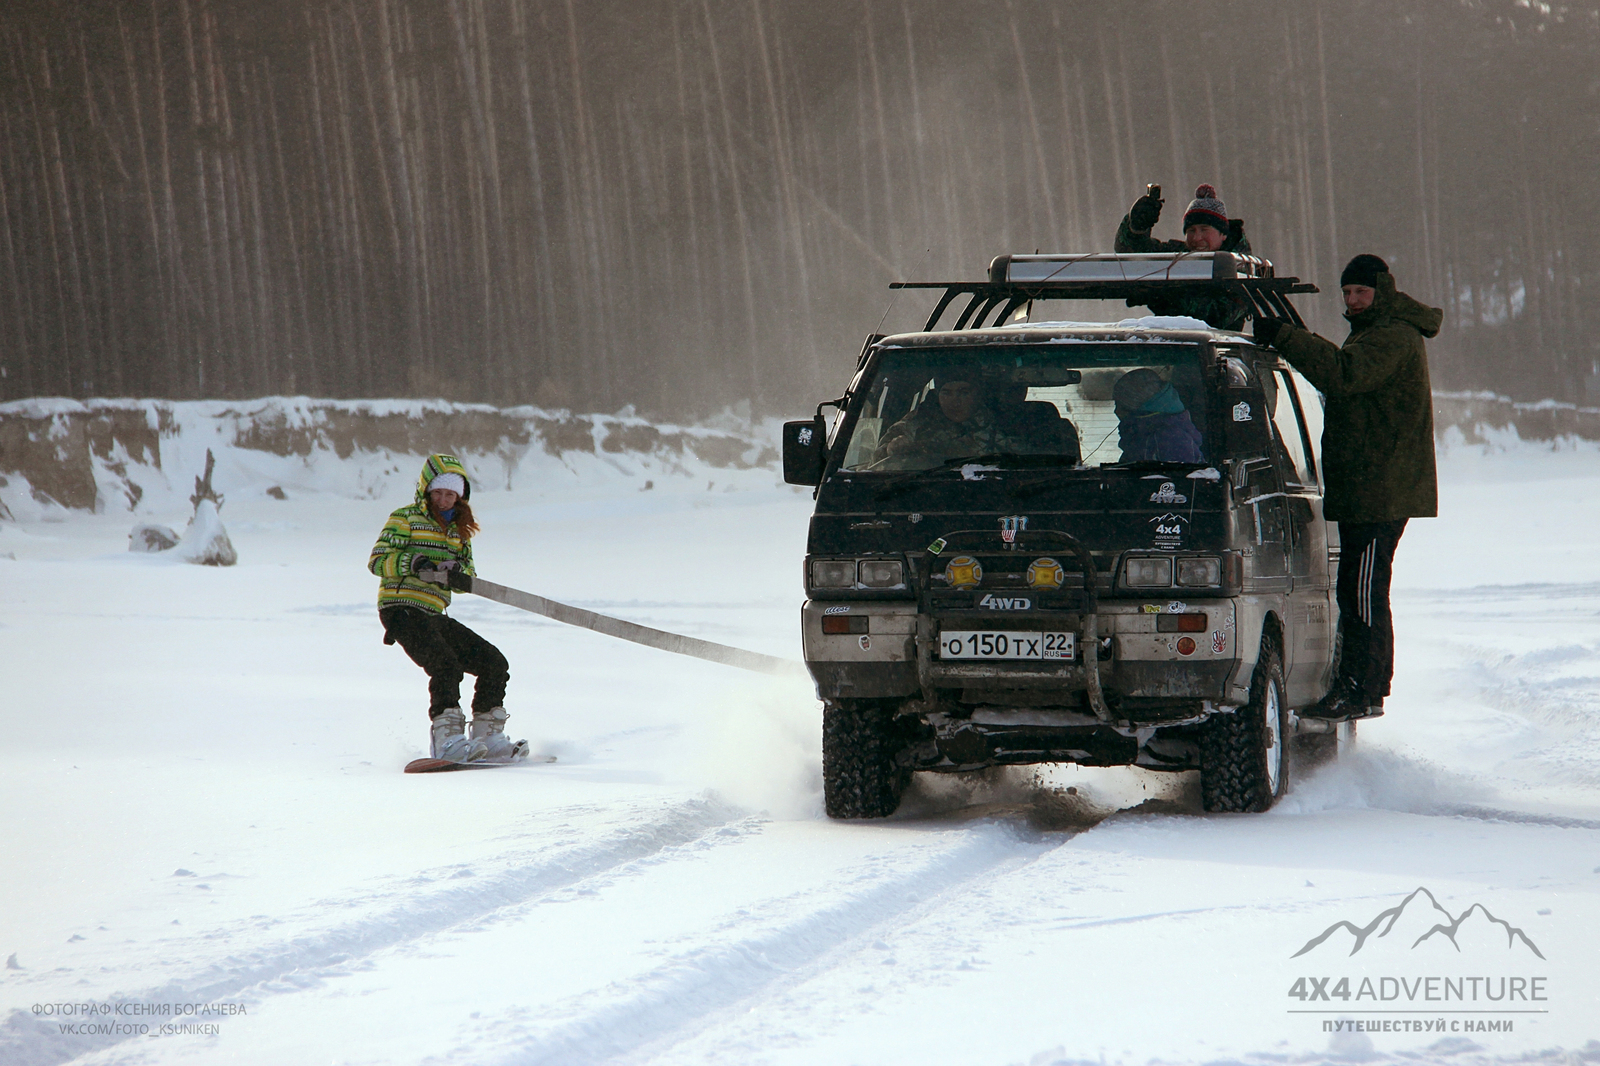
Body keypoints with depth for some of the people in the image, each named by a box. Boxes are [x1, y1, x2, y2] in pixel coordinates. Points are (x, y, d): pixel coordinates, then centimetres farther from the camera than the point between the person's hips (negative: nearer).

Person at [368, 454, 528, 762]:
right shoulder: (406, 518, 1)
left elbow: (469, 572, 15)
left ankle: (487, 736, 7)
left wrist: (459, 572, -10)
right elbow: (377, 560, -8)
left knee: (494, 663, 1)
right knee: (446, 665, -29)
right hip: (402, 611, -7)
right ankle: (446, 739, -33)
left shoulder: (459, 528, 20)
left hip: (434, 616, 7)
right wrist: (412, 564, -25)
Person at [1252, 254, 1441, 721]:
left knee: (1362, 591, -12)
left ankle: (1358, 691, -12)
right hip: (1367, 490, 11)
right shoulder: (1375, 332, 22)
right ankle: (1372, 687, 19)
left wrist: (1283, 336, -30)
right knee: (1359, 591, 14)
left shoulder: (1393, 337, -13)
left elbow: (1344, 373, -29)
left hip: (1381, 489, -11)